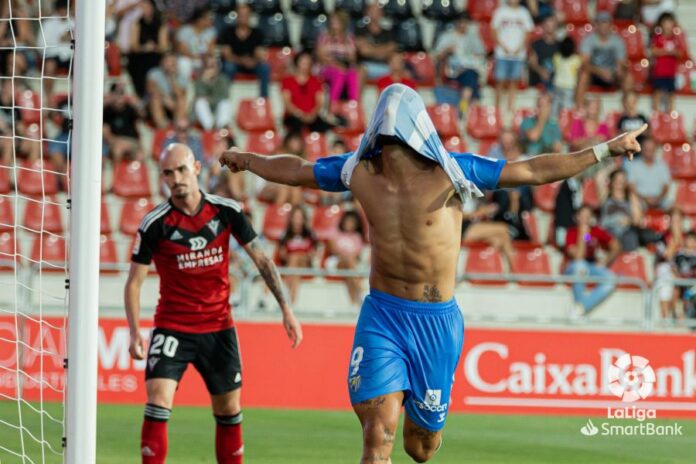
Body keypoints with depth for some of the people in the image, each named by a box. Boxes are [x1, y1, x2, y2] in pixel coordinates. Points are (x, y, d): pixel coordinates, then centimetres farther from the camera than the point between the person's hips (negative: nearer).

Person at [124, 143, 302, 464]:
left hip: (218, 328, 3)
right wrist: (135, 332, -19)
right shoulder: (155, 224, -10)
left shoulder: (226, 211, -3)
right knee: (158, 404, -18)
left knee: (229, 412, 9)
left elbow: (261, 260, 6)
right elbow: (134, 281, -6)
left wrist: (286, 309, 1)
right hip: (172, 327, -3)